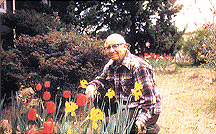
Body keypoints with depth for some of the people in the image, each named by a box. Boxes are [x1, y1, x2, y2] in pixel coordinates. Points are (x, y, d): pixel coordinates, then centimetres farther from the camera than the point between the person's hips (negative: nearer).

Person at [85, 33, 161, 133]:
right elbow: (101, 79, 22)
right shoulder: (110, 66, 5)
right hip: (126, 108, 8)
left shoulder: (139, 66, -19)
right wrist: (92, 86, -3)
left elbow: (148, 100, -22)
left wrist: (140, 121, -32)